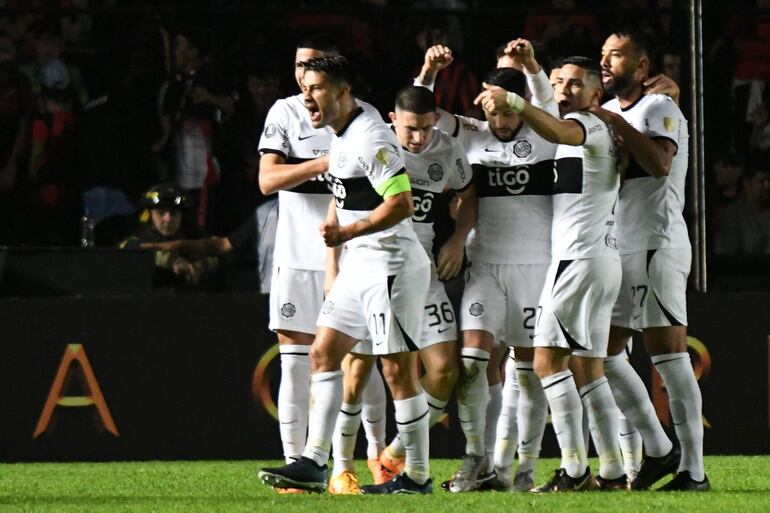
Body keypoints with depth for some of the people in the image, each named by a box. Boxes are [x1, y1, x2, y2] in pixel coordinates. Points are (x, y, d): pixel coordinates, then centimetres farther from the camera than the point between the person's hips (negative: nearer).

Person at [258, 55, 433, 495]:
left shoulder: (371, 139, -18)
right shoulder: (342, 135, 12)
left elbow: (402, 204, -23)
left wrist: (347, 233, -20)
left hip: (390, 265, -10)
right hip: (359, 265, 10)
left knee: (398, 369, -6)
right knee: (324, 354, 8)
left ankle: (418, 476, 1)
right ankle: (314, 463, 7)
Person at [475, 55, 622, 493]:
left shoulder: (588, 125, -8)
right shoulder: (605, 133, 23)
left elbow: (559, 132, -32)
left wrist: (513, 101, -43)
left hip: (579, 256, -10)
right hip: (604, 258, 10)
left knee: (549, 359, -11)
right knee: (588, 369, 10)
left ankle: (575, 469, -17)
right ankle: (613, 472, 8)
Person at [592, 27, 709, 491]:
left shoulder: (659, 108, -7)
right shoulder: (606, 113, 19)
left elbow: (660, 162, -24)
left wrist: (615, 122, -21)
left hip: (657, 244, -9)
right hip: (618, 248, 9)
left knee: (669, 356, -10)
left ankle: (693, 468, -9)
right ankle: (658, 450, 15)